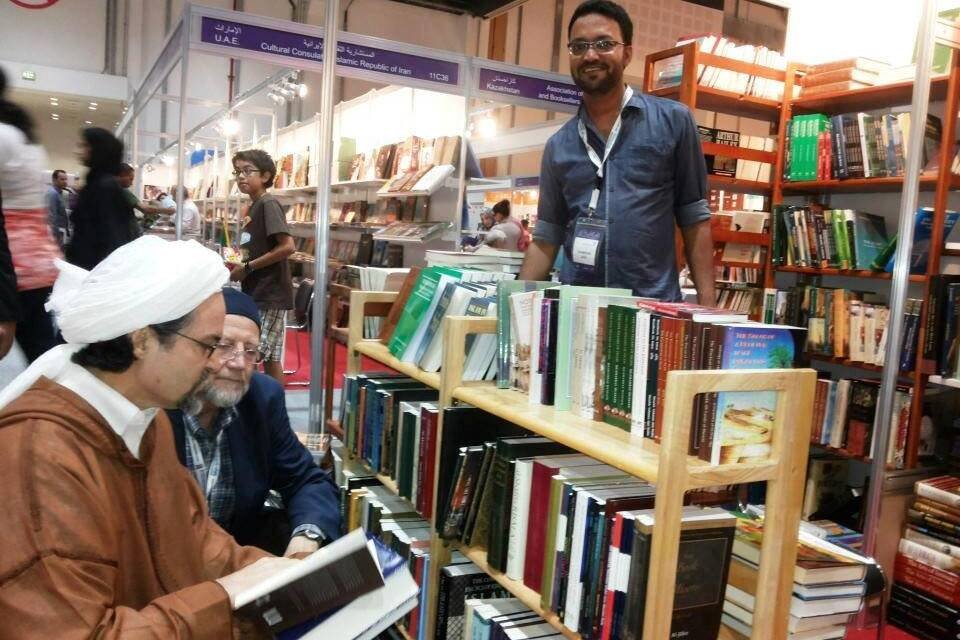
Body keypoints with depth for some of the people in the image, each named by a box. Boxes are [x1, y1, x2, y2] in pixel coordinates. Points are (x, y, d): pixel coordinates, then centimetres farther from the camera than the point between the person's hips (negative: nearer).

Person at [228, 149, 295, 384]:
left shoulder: (268, 204, -13)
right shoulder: (254, 207, 14)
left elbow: (287, 246, -24)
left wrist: (247, 267, -17)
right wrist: (238, 262, 6)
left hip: (270, 294, -9)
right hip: (257, 293, 9)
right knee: (270, 357, 11)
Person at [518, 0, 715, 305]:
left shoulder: (673, 120, 1)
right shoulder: (558, 145, 9)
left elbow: (694, 220, 1)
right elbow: (546, 238, 11)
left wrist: (707, 304, -6)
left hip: (654, 306, -2)